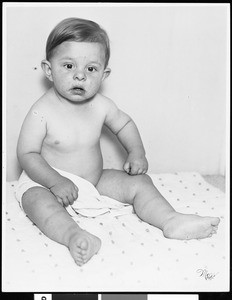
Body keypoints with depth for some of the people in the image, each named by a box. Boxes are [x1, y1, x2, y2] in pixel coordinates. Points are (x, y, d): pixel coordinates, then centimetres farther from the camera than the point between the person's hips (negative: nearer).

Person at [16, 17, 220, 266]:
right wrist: (56, 182, -29)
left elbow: (124, 124, 11)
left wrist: (136, 152, -5)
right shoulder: (42, 112, -21)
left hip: (95, 180, 4)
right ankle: (73, 235, -50)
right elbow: (27, 154, -17)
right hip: (49, 181, -4)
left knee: (139, 182, -5)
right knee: (37, 200, -35)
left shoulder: (101, 106, -8)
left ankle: (171, 221, -9)